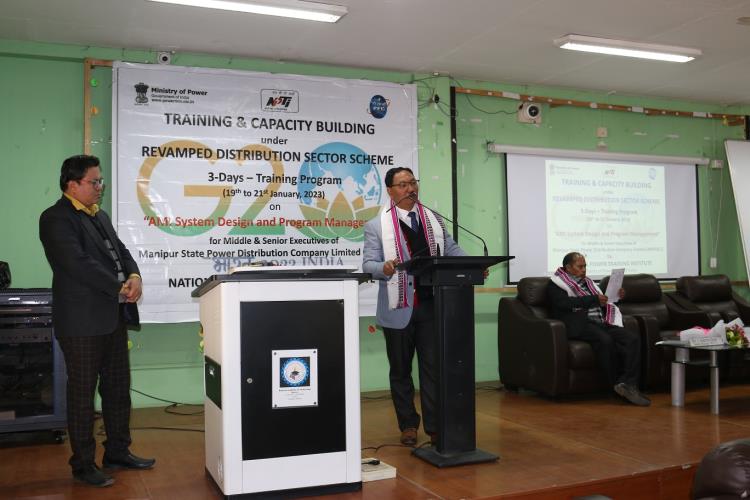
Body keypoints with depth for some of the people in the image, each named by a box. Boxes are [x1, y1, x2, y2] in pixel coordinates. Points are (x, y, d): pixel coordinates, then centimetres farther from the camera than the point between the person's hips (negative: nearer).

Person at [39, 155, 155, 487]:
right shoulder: (56, 218, -11)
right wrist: (120, 287, -16)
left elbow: (120, 251, 15)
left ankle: (118, 452, 27)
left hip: (113, 317, 9)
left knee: (118, 387, 14)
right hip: (82, 320, -8)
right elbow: (78, 263, -21)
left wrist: (134, 276, -7)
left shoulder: (100, 216, 17)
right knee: (82, 392, 2)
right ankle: (83, 465, 14)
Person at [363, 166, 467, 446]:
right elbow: (368, 264, -5)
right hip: (399, 308, -2)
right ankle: (408, 425, 24)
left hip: (432, 305, 2)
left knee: (433, 367, 3)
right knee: (401, 370, 10)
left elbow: (452, 250, 12)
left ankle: (434, 426, 11)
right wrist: (384, 268, -27)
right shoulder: (377, 226, 0)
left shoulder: (434, 220, 12)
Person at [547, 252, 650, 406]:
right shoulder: (555, 285, 6)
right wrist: (594, 299, -14)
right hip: (580, 325, -7)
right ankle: (617, 385, -21)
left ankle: (628, 384, -26)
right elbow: (566, 303, -13)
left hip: (601, 322, 7)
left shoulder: (587, 283, 28)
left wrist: (615, 297, 10)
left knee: (633, 338, -19)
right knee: (605, 339, -35)